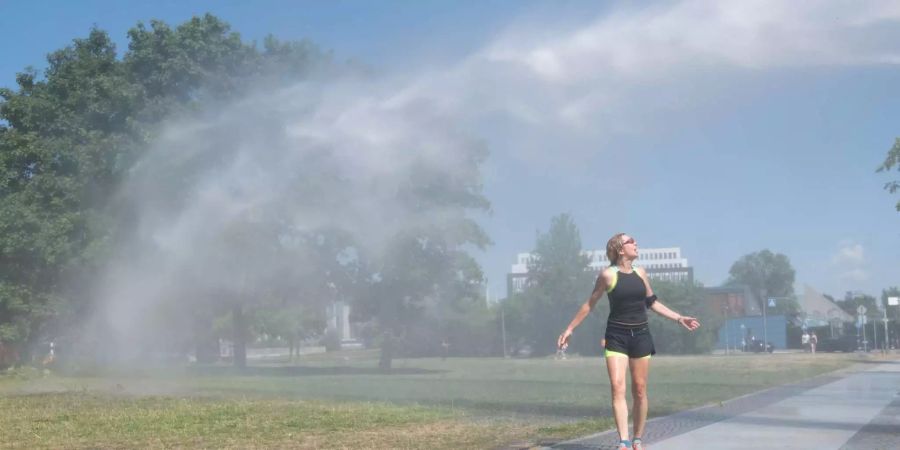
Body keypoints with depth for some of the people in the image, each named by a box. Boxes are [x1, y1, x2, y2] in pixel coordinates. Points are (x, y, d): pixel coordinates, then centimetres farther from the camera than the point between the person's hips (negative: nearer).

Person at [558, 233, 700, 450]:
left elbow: (652, 302, 19)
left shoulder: (640, 272, 7)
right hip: (616, 336, -4)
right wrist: (570, 329, 2)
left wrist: (679, 318, 17)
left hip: (640, 335, 4)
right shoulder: (608, 274, -6)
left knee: (639, 390, 7)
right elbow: (590, 304, 1)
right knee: (617, 387, -14)